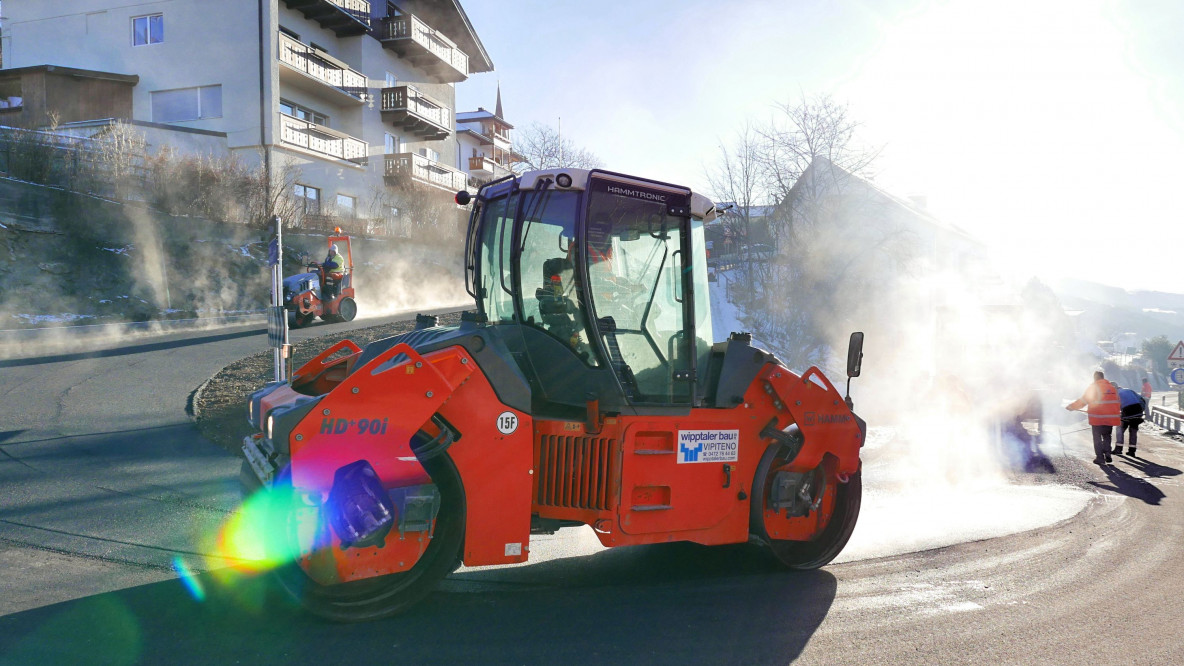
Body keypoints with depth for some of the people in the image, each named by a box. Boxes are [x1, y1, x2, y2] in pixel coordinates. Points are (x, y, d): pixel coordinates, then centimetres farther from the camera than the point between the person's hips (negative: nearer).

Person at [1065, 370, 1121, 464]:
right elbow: (1116, 402, 16)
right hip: (1111, 418, 5)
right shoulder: (1112, 387, 9)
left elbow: (1083, 401, -8)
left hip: (1098, 418, -5)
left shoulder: (1093, 387, -9)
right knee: (1107, 437, 20)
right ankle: (1107, 456, 16)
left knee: (1097, 438, 6)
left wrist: (1071, 407, 3)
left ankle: (1100, 458, 4)